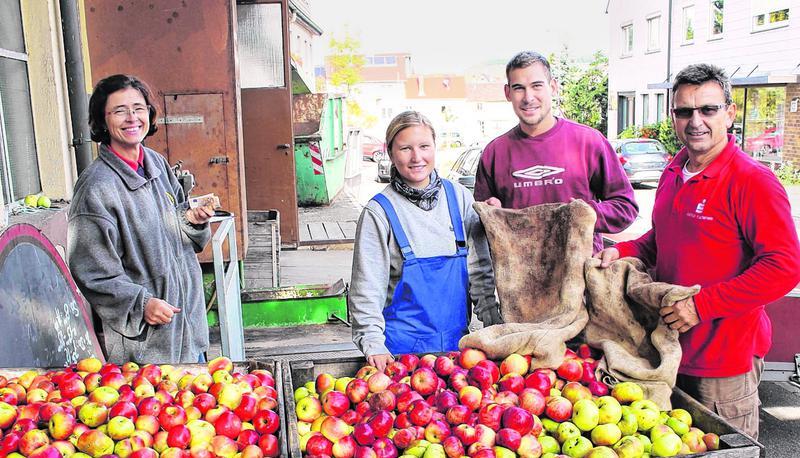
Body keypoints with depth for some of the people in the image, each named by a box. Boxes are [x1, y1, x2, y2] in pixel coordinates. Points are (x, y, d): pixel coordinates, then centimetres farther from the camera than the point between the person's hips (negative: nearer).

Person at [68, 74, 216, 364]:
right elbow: (90, 270, -16)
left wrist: (191, 220, -5)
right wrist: (141, 303, -23)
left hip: (188, 311, 7)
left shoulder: (157, 162, 4)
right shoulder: (97, 187, -18)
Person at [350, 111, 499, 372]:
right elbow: (367, 289, -8)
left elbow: (480, 271, 5)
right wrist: (374, 345, -16)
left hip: (457, 340, 4)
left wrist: (495, 327, 1)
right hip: (402, 345, -3)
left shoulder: (459, 197, 2)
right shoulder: (379, 212, -9)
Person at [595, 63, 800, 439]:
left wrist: (702, 305, -23)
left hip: (725, 358, -7)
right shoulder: (674, 174, 7)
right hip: (671, 348, 7)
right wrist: (622, 251, 1)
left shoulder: (752, 180, -17)